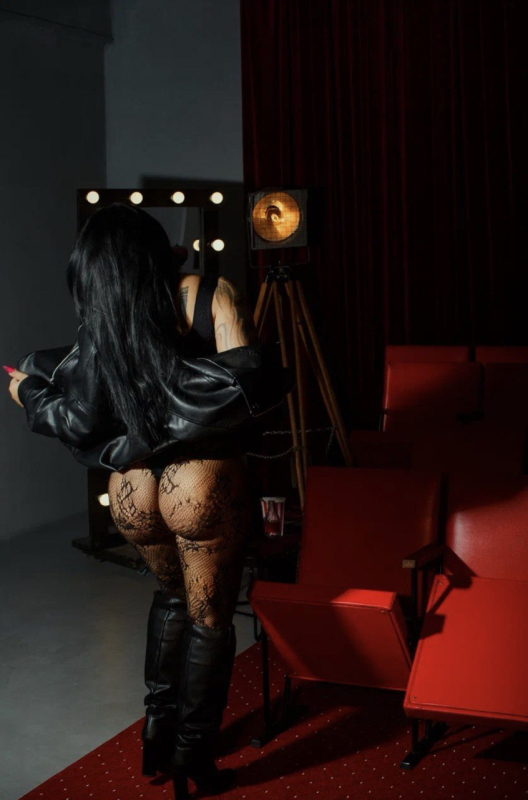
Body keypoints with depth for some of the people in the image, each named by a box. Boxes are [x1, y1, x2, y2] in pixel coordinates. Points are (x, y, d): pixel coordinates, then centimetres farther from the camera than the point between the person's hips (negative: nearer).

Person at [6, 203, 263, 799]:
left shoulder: (99, 328, 1)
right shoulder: (210, 296, -8)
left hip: (130, 491, 4)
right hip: (203, 485, -4)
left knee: (171, 594, 31)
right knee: (208, 617, 16)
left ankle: (158, 730, 36)